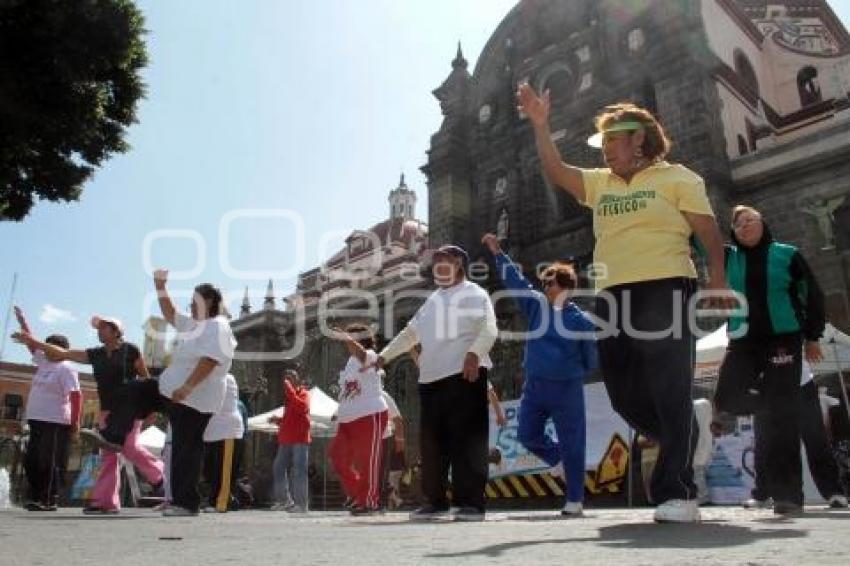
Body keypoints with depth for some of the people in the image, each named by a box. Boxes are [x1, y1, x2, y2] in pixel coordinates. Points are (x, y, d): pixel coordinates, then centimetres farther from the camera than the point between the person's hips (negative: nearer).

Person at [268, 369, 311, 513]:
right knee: (278, 467, 10)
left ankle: (301, 503, -7)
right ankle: (284, 500, 19)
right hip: (286, 439, 9)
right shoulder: (289, 397, 23)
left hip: (300, 439, -9)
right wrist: (277, 420, 10)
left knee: (298, 471, -9)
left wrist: (289, 389, -20)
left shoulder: (303, 393, -1)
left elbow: (302, 407, -23)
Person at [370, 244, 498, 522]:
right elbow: (411, 332, 32)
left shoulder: (475, 294, 3)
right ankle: (435, 501, 15)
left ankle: (471, 502, -4)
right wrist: (385, 355, 27)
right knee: (431, 441, 6)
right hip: (431, 377, 7)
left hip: (465, 374, -7)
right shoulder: (432, 300, 25)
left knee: (467, 439, -8)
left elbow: (489, 329, -11)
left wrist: (474, 353, -28)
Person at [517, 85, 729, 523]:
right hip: (612, 298, 6)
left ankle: (678, 494, -1)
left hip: (664, 291, -6)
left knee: (670, 394, -7)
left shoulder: (677, 178, 5)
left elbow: (709, 233, 0)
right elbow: (556, 171, 11)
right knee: (625, 395, 7)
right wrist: (540, 125, 6)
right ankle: (683, 444, 33)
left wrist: (718, 279, -13)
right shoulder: (600, 183, 20)